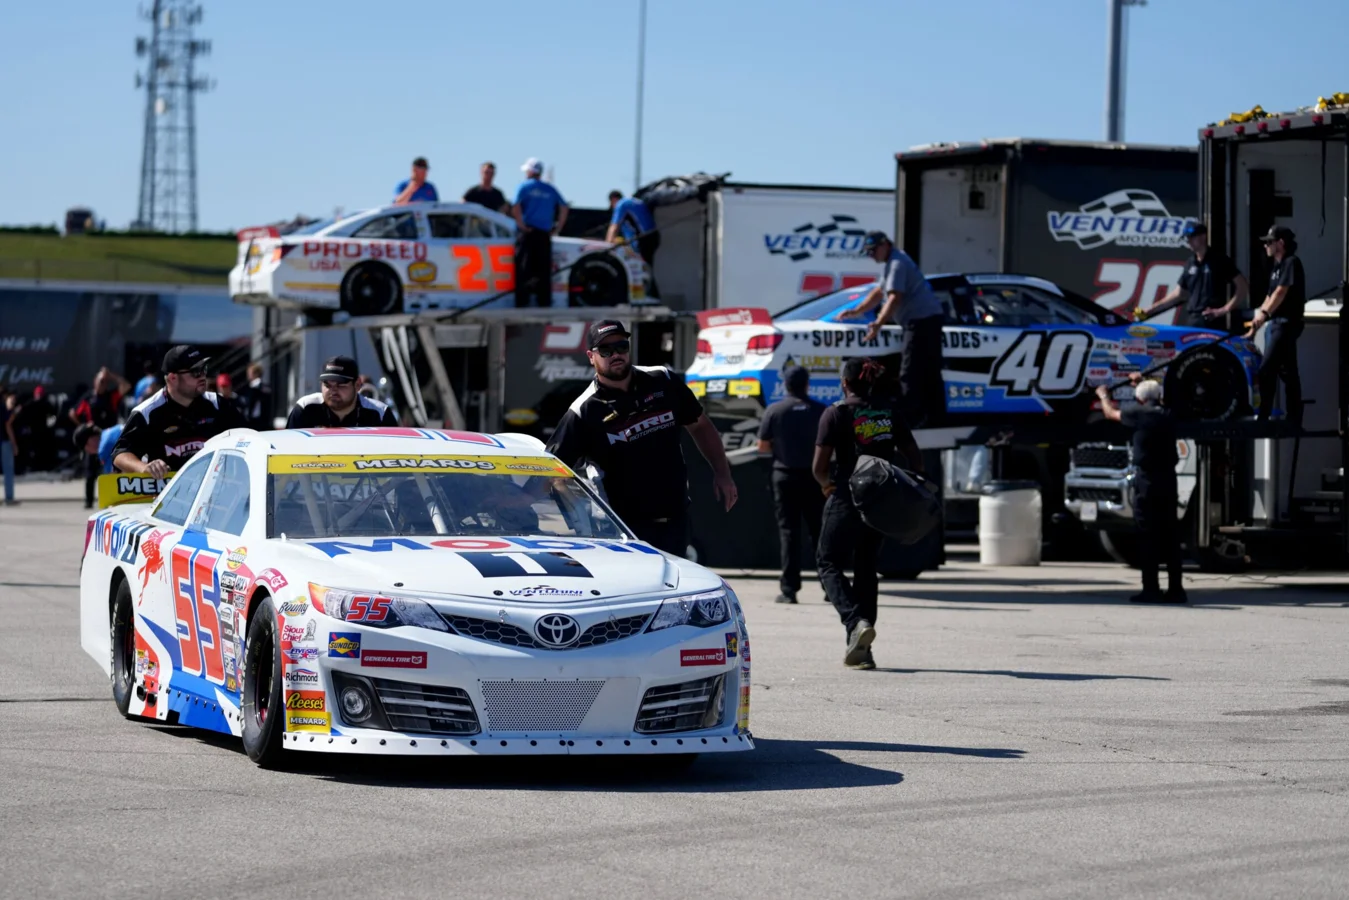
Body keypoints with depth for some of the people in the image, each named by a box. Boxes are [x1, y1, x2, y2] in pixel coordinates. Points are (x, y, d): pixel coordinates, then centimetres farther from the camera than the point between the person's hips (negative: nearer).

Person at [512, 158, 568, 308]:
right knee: (544, 271, 7)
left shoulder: (524, 186, 0)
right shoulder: (550, 189, 12)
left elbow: (515, 207, -15)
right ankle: (545, 302, 6)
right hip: (544, 234, 4)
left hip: (527, 232, -4)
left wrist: (521, 225, -9)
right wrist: (557, 228, 10)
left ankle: (522, 302, -10)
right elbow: (564, 208, 8)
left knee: (524, 269, -4)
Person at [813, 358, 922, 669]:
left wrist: (826, 483, 13)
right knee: (866, 568, 14)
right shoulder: (889, 412, 7)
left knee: (829, 563, 7)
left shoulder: (836, 414, -6)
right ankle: (862, 651, 13)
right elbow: (914, 457, 5)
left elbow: (819, 466, -7)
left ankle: (856, 622, -18)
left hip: (846, 500, -5)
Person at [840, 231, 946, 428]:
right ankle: (935, 417, 14)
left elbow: (895, 297, -24)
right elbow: (878, 293, 28)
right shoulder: (893, 263, 22)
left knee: (909, 375, -12)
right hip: (930, 318, 11)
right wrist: (856, 312, 23)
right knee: (930, 373, 12)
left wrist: (878, 323, -33)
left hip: (922, 321, -11)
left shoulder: (897, 263, -12)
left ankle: (911, 419, -15)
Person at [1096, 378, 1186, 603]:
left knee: (1148, 536, -4)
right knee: (1170, 536, 8)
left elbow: (1111, 413, 10)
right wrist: (1142, 384, 48)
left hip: (1147, 483, -6)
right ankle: (1175, 588, 8)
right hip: (1168, 481, 6)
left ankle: (1151, 589, -6)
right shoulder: (1167, 416, 9)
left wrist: (1103, 395, 30)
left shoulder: (1139, 414, -7)